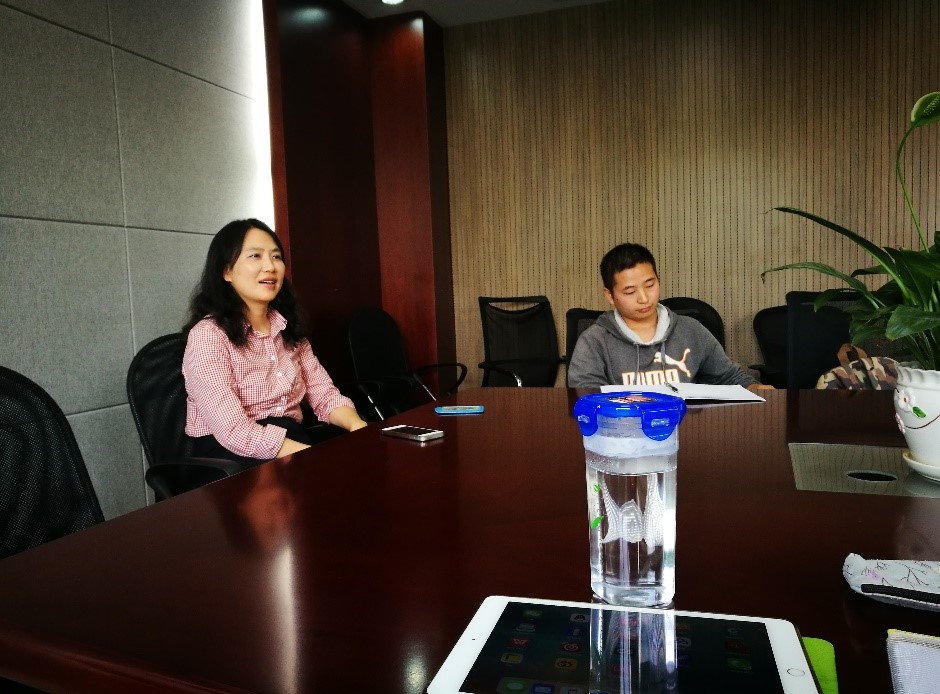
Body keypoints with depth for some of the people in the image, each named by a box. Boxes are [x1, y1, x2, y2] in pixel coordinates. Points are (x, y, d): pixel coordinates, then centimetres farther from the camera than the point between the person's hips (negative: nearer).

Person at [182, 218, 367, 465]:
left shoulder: (287, 329, 10)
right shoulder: (207, 335, -12)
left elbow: (324, 394, 5)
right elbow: (235, 432, -21)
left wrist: (357, 426, -16)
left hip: (292, 442, 6)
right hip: (232, 454, -6)